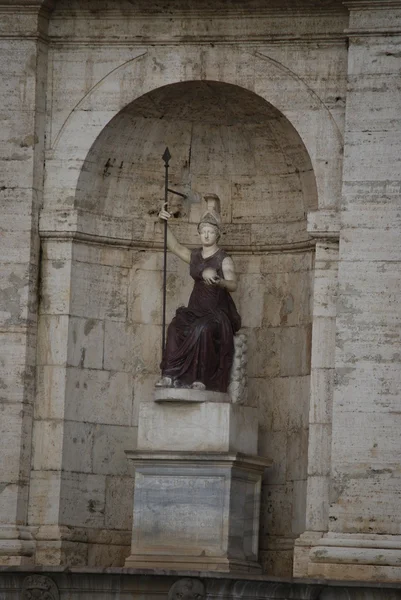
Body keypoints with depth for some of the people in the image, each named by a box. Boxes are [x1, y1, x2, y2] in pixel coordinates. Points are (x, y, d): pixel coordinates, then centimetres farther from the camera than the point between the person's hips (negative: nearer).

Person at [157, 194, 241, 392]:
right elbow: (174, 246, -2)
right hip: (197, 308, 4)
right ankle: (171, 375, -35)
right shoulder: (194, 256, 14)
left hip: (218, 311, -4)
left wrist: (218, 281, -41)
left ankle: (200, 379, -35)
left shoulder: (224, 259, -2)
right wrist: (165, 224, -17)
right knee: (176, 327, -27)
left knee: (202, 329, -36)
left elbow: (233, 285, -18)